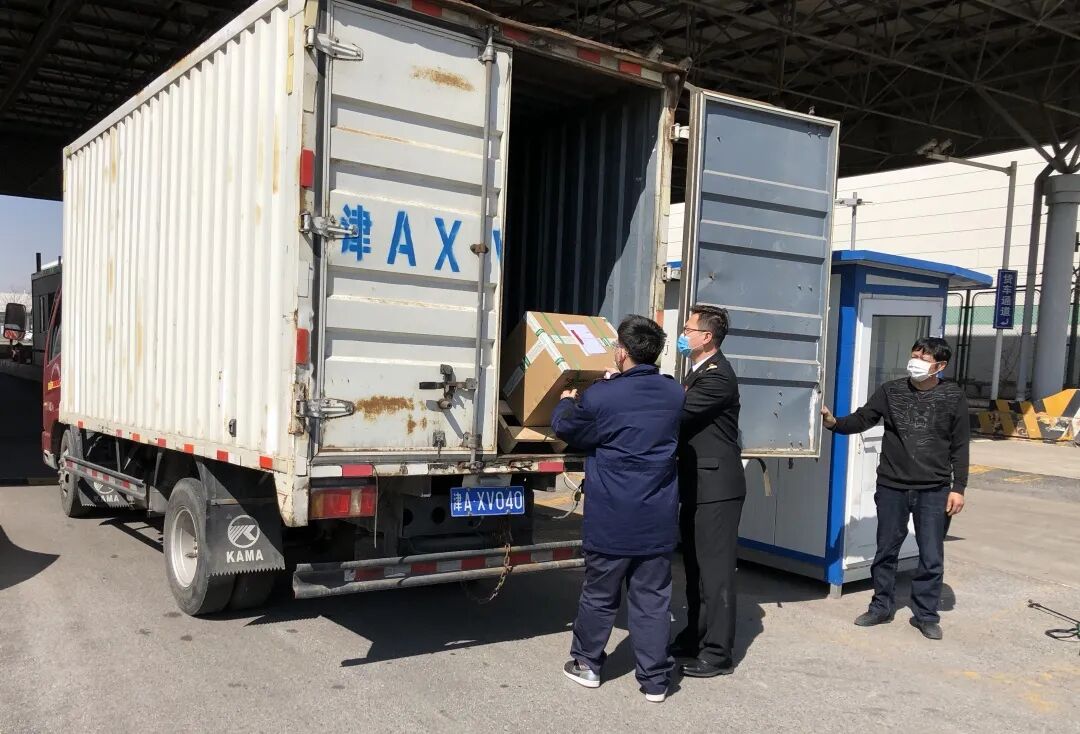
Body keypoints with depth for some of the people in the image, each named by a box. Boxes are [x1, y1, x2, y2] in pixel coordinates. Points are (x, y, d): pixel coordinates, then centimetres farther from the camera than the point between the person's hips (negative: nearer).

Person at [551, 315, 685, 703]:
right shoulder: (674, 393, 0)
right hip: (658, 519, 3)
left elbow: (565, 428, 1)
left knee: (599, 595, 13)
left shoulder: (601, 396, -15)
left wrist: (566, 402, 24)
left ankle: (587, 664, 29)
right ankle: (655, 679, 15)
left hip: (611, 519, -3)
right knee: (652, 598, 10)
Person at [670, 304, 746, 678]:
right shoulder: (699, 371, 16)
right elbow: (682, 415, 13)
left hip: (716, 486, -10)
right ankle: (696, 636, 30)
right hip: (698, 485, 10)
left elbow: (676, 412, -23)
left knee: (715, 568, -3)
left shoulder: (717, 376, -18)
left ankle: (718, 652, 5)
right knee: (695, 565, 17)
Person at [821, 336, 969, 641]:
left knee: (931, 556, 5)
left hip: (934, 490, -1)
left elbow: (960, 446, 1)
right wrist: (834, 422, -22)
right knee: (886, 550, 12)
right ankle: (882, 606, 28)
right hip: (891, 486, 1)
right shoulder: (891, 391, 0)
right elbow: (862, 419, -2)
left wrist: (958, 488, -2)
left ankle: (926, 615, 22)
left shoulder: (953, 397, -2)